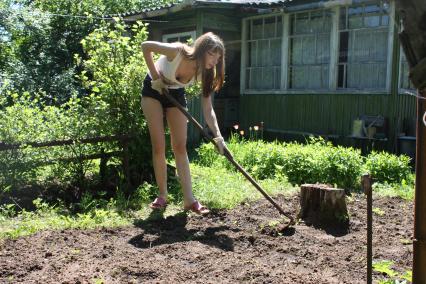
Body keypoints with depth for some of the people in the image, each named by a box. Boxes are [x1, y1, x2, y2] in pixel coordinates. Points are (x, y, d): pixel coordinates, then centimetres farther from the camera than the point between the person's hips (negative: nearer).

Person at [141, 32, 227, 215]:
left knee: (180, 147, -3)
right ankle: (162, 196, 3)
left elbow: (208, 109, -20)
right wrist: (155, 76, -20)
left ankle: (189, 199, -3)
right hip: (154, 90, -3)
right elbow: (145, 46, -21)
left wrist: (218, 135, -31)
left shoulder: (205, 74, -20)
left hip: (176, 95, 3)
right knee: (159, 146, -8)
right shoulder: (178, 51, -33)